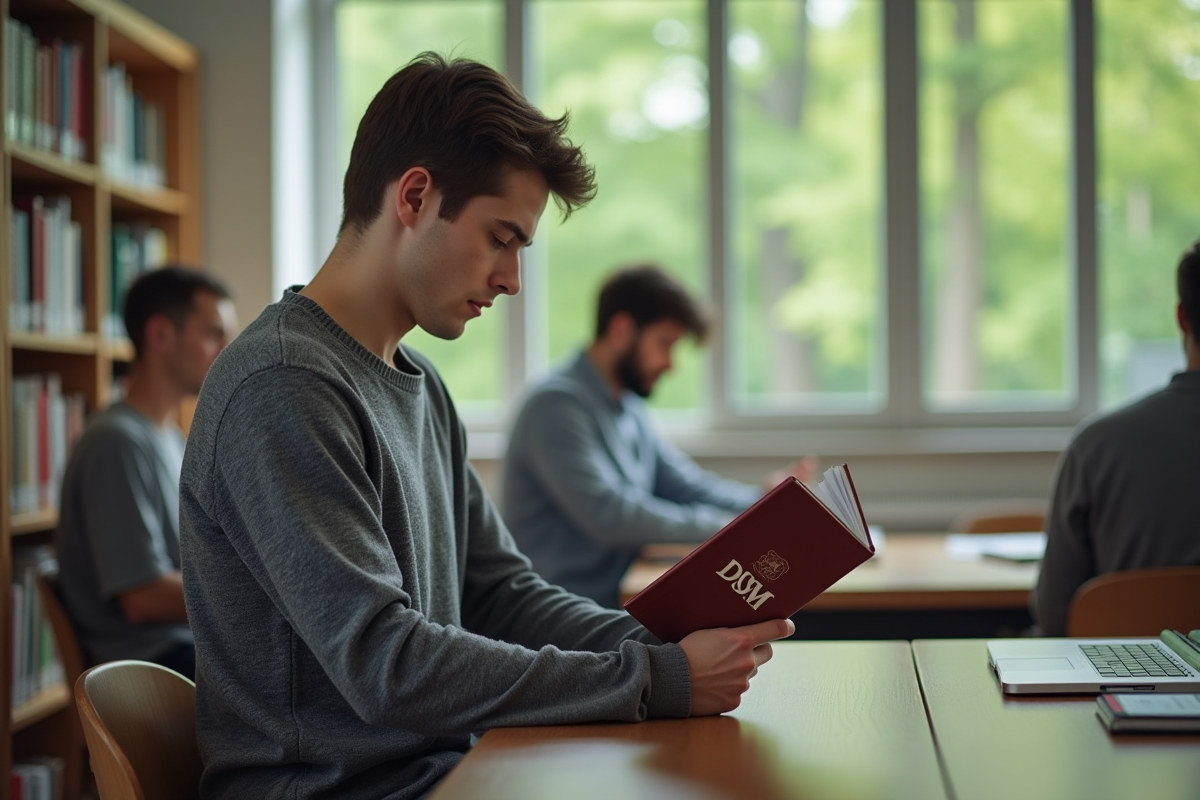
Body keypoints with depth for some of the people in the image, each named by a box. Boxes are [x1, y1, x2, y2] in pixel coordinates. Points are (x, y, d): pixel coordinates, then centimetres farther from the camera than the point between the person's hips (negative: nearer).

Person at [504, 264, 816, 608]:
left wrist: (760, 497, 0)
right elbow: (608, 515, -22)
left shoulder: (628, 408, 16)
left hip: (622, 599, 9)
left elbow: (681, 483, 18)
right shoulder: (557, 404, -14)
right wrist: (721, 528, -16)